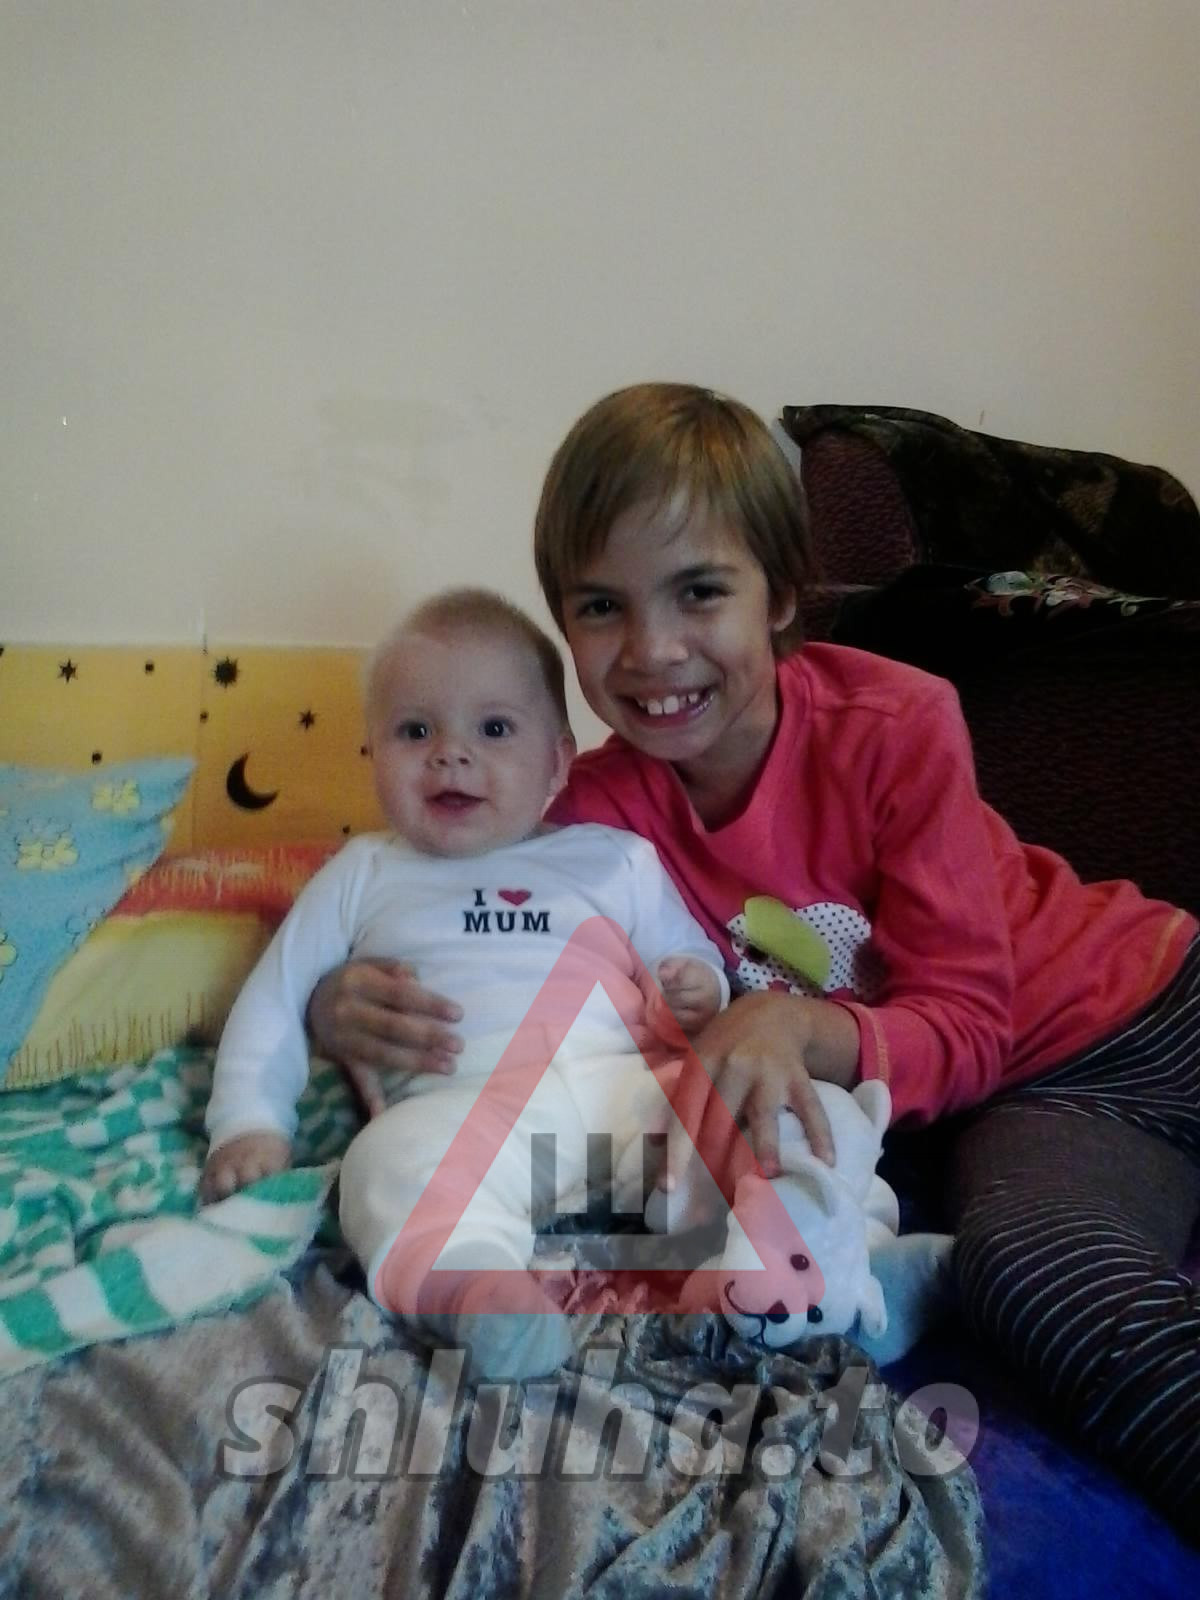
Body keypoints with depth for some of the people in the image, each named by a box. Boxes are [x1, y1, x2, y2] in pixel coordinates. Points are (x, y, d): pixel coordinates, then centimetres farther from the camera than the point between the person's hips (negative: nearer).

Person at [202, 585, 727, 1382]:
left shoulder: (617, 859, 19)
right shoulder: (363, 876, 21)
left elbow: (697, 971, 22)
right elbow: (275, 998, 21)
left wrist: (695, 997, -2)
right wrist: (249, 1123, 10)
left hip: (622, 1083, 2)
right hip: (461, 1103, -1)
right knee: (396, 1160, -33)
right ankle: (476, 1283, -52)